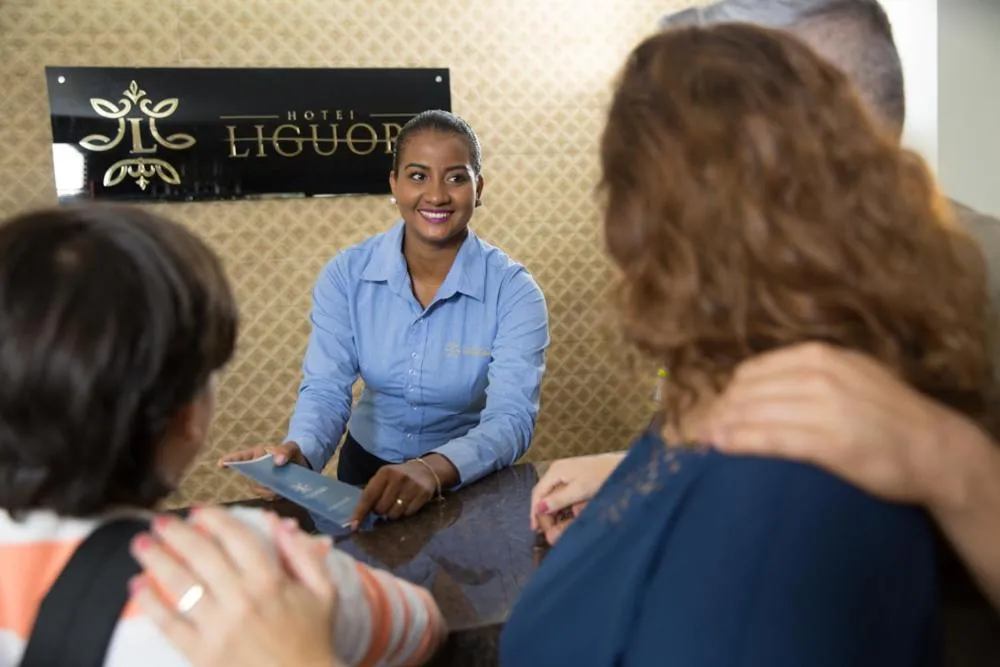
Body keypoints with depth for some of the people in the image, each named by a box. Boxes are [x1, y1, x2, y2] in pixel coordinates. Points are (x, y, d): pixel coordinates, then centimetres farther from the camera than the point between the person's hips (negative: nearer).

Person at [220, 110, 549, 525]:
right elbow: (325, 389, -12)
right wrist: (297, 453, -34)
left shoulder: (512, 290, -14)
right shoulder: (347, 274, -7)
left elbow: (512, 417, -23)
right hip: (369, 465, 2)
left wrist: (434, 468, -41)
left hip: (470, 477, -1)